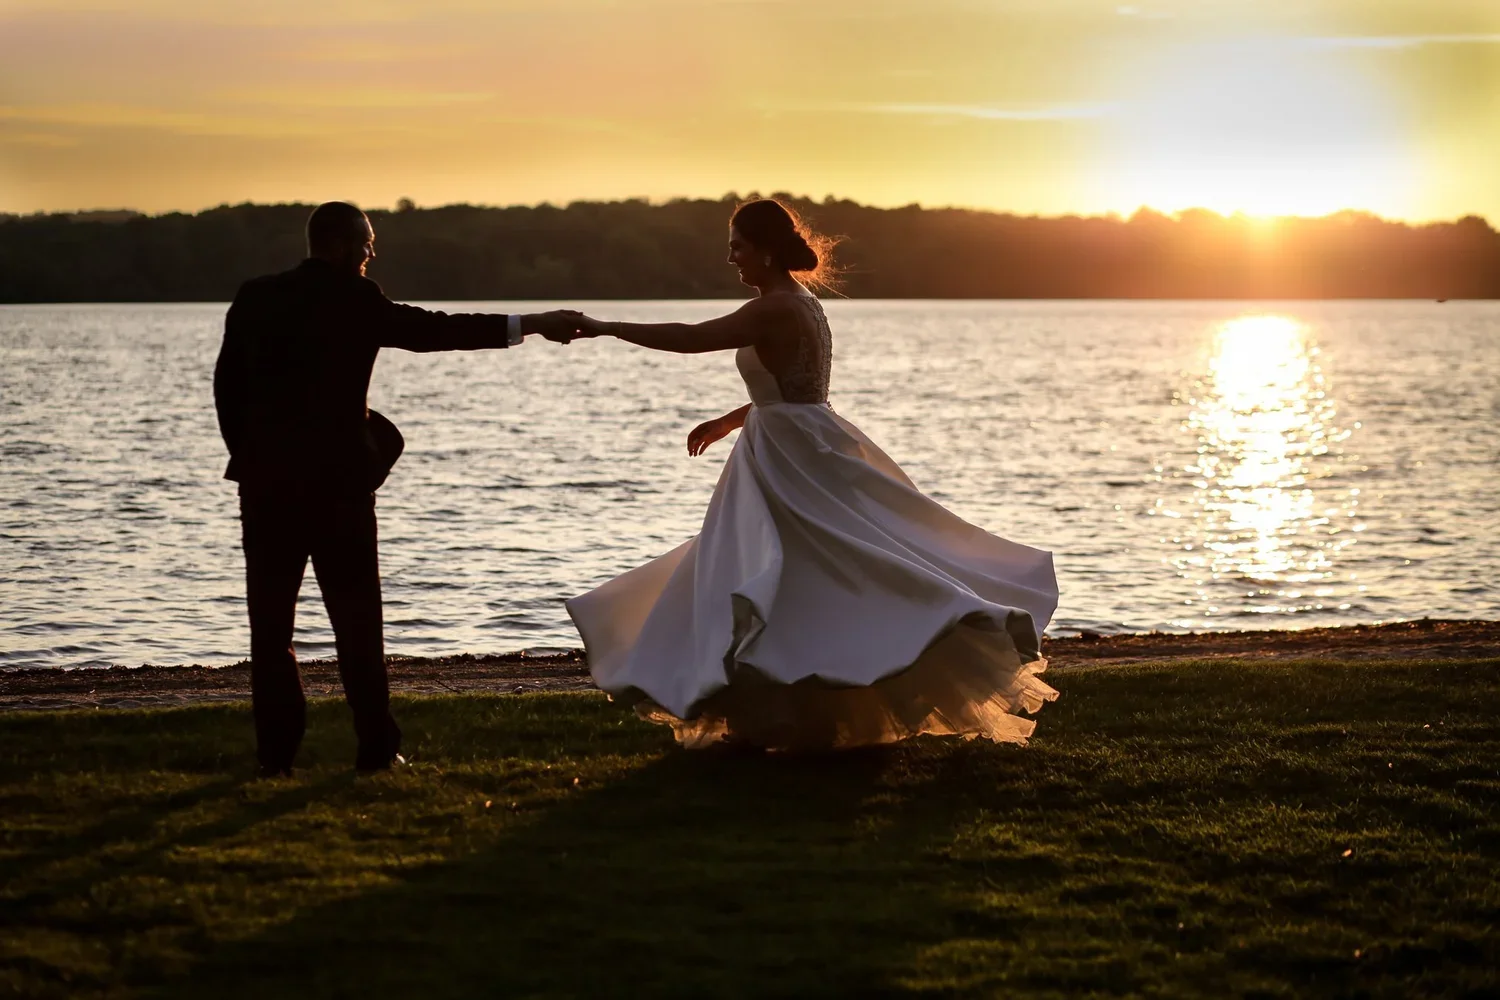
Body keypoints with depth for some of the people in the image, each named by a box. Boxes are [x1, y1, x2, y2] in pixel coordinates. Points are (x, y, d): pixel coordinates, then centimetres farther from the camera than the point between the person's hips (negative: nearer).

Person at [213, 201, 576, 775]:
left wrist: (249, 453, 13)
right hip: (338, 477, -3)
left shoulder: (256, 298, 5)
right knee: (356, 619, 5)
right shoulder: (356, 301, -8)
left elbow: (226, 384, 6)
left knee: (270, 620, 6)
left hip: (265, 478, 3)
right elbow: (436, 330, -10)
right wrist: (528, 325, -7)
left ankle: (277, 750, 4)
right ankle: (376, 747, 6)